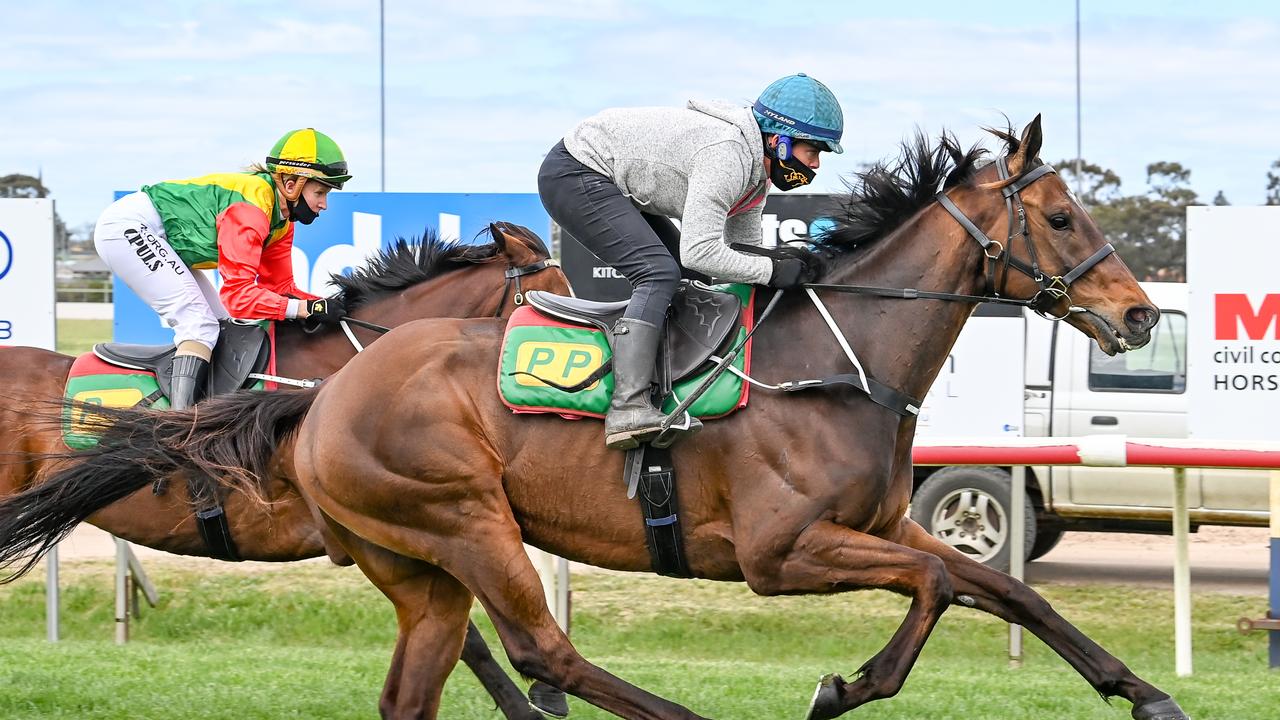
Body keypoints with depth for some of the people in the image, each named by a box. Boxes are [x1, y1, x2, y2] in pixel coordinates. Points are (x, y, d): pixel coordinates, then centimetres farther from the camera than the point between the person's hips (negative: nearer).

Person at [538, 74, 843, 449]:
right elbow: (700, 251, -31)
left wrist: (799, 265, -2)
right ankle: (628, 409, -33)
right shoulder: (728, 153, -27)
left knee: (687, 277, 10)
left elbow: (744, 248, 13)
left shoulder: (756, 167, 5)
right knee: (659, 274, -23)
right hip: (574, 175, -11)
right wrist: (773, 271, -25)